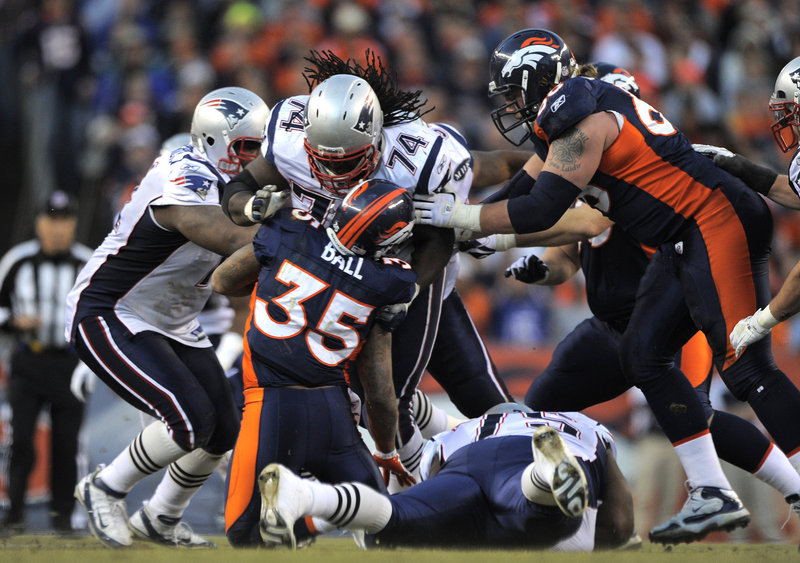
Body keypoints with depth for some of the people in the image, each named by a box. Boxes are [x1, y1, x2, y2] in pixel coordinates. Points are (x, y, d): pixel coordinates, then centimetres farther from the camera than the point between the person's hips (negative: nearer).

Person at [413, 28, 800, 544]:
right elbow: (523, 187, 24)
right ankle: (713, 497, 6)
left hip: (718, 224, -11)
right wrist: (457, 220, 20)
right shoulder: (566, 123, 16)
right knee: (643, 355, 7)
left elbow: (540, 211, -18)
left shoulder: (582, 122, -15)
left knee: (744, 366, -15)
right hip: (683, 243, 11)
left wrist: (461, 217, -9)